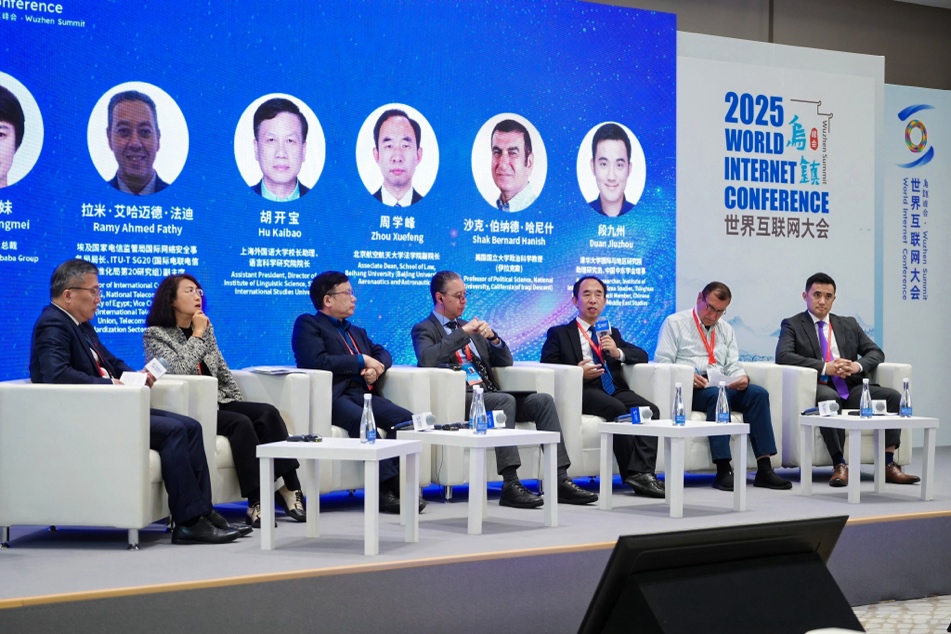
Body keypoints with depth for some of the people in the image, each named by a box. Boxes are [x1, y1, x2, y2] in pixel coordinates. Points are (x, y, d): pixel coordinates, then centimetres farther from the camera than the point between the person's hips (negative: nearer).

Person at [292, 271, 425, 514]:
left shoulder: (356, 331, 31)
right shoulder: (307, 324, 6)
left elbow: (382, 353, 25)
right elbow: (317, 361, -10)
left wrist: (377, 366, 0)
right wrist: (361, 360, -6)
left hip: (362, 393, 7)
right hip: (332, 396, -7)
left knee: (405, 418, -20)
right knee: (362, 420, -37)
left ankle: (397, 484, -20)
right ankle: (388, 486, -36)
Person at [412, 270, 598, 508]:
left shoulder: (468, 326, 26)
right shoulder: (424, 329, 6)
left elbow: (505, 362, 23)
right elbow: (426, 360, -17)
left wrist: (493, 337, 3)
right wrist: (462, 333, -14)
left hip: (488, 394, 7)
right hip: (461, 397, -7)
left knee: (543, 400, -14)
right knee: (505, 400, -34)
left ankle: (560, 480, -20)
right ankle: (511, 485, -38)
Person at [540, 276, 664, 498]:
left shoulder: (612, 333, 30)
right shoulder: (558, 333, 17)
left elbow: (642, 356, 18)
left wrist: (617, 352, -4)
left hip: (615, 389, 4)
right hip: (583, 391, -4)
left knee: (650, 409, -25)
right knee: (618, 409, -34)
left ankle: (642, 473, -31)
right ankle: (632, 475, -26)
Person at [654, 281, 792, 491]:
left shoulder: (726, 330, 22)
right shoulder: (675, 323, 6)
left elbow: (732, 367, 15)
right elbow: (662, 362, -3)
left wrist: (742, 378, -9)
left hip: (720, 386, 5)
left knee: (758, 393, -21)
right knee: (716, 396, -37)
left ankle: (764, 468, -26)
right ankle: (723, 470, -38)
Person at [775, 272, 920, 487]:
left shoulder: (849, 324, 21)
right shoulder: (792, 325, 8)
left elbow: (876, 353, 16)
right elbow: (783, 356, -10)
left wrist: (858, 365, -9)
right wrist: (824, 367, -20)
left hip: (852, 388, 5)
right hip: (819, 389, -5)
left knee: (892, 396, -19)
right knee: (830, 398, -39)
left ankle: (888, 464, -17)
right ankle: (839, 465, -32)